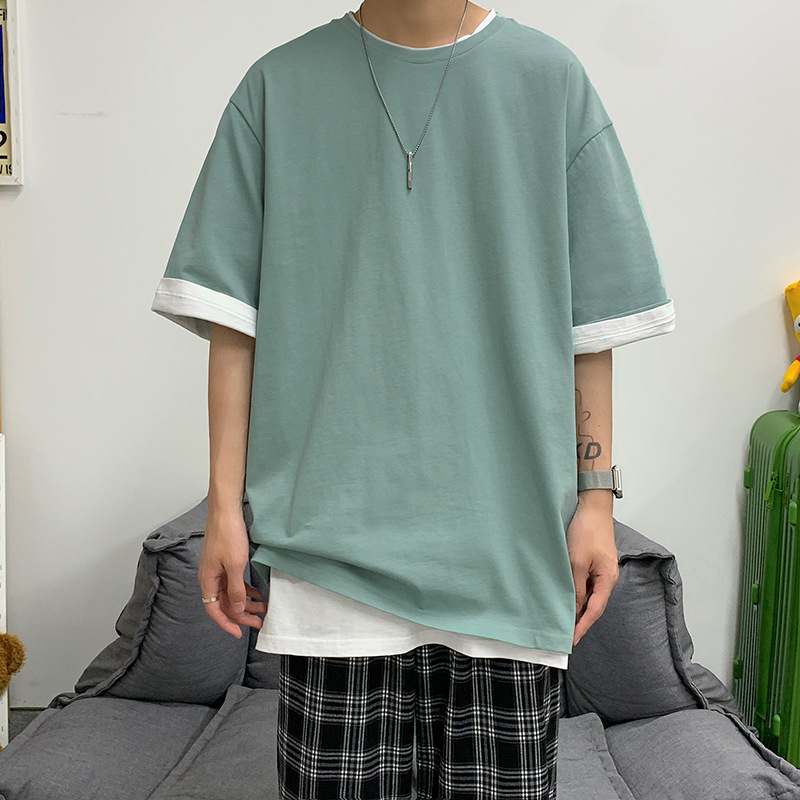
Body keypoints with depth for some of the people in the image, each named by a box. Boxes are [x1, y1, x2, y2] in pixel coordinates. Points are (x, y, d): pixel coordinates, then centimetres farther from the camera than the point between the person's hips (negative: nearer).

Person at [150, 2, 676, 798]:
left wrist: (596, 495, 2)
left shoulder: (551, 80, 7)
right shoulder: (278, 86, 7)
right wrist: (225, 505, 1)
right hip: (335, 531, 0)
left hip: (509, 539, 1)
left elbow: (592, 319, 6)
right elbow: (232, 315, 4)